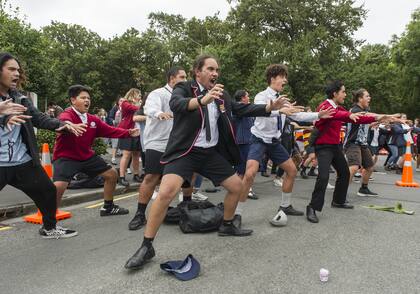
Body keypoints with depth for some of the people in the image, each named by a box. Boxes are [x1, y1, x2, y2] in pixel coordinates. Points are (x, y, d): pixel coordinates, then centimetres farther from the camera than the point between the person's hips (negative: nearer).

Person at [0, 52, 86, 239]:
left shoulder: (20, 99, 7)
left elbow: (38, 118, 2)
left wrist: (61, 124, -12)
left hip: (23, 161, 6)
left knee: (48, 191, 16)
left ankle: (49, 228, 39)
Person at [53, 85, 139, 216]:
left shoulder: (93, 119, 2)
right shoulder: (66, 115, -19)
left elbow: (110, 130, 8)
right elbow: (64, 122, -43)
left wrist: (129, 132, -2)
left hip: (87, 156, 8)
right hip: (66, 157, -7)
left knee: (112, 174, 13)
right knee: (59, 186, -29)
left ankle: (108, 207, 31)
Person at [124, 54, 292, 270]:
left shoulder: (222, 95, 11)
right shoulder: (184, 88, -7)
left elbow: (242, 109, 13)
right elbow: (175, 103, -28)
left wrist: (270, 107, 1)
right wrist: (202, 100, -47)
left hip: (212, 152, 7)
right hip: (185, 151, -6)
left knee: (236, 186, 12)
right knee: (166, 192, -24)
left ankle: (227, 226, 37)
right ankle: (146, 246, -8)